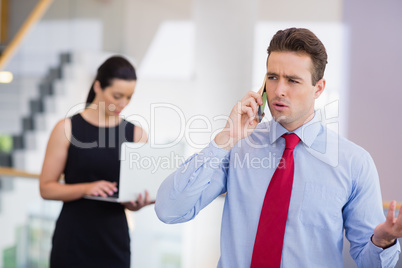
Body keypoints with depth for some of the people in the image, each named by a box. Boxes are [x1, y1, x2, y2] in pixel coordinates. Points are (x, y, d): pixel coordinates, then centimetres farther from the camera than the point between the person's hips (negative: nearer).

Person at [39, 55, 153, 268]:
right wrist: (86, 188, -21)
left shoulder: (136, 134, 2)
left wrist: (136, 203, -16)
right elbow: (46, 188, -5)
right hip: (72, 242, -2)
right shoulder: (67, 128, -5)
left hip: (114, 241, 2)